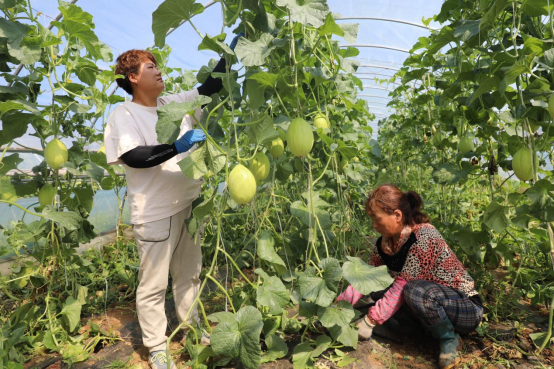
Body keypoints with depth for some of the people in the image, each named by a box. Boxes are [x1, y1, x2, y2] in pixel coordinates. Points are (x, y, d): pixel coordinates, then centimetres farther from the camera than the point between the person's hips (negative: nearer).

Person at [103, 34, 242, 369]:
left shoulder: (176, 104, 9)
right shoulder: (124, 115, -7)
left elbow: (211, 87, 13)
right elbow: (132, 157, -21)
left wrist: (231, 51, 9)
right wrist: (178, 146, -28)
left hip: (188, 204, 6)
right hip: (155, 213, -6)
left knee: (189, 274, 19)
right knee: (154, 285, 7)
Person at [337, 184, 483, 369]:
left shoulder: (423, 236, -27)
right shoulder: (384, 243, -4)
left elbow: (402, 285, -29)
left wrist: (370, 321, -27)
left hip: (465, 308, -7)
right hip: (429, 305, 7)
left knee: (415, 291, -35)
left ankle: (450, 339, -8)